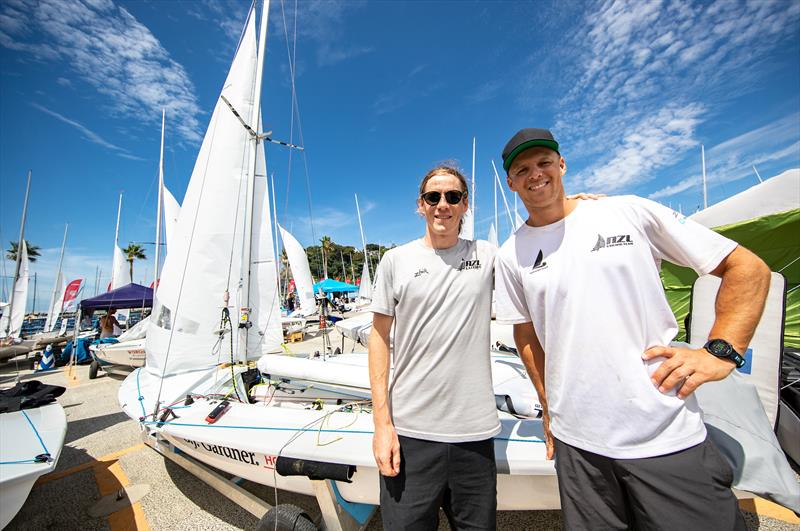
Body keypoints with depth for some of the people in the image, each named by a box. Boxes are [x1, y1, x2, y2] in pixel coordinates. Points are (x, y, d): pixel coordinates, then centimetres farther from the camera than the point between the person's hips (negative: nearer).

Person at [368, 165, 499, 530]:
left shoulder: (489, 256, 1)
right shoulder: (395, 260, -2)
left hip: (475, 431, 2)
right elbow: (380, 338, -1)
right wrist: (382, 423, -4)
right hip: (409, 430, -1)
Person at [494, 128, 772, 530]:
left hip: (669, 437, -1)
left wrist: (720, 352, -8)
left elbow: (748, 268, 3)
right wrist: (548, 406, 8)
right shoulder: (511, 256, 0)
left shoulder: (630, 212, -3)